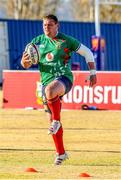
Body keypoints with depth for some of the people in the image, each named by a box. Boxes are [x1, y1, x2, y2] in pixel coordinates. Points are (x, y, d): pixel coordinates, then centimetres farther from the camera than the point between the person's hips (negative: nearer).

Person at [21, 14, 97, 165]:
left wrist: (92, 73, 5)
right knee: (51, 119, 5)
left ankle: (57, 121, -18)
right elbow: (27, 65, 11)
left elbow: (87, 53, 9)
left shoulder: (66, 40, 0)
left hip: (64, 78, -5)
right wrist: (24, 61, -14)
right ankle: (60, 153, 18)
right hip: (46, 81, 5)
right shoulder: (37, 41, 10)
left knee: (50, 90, -40)